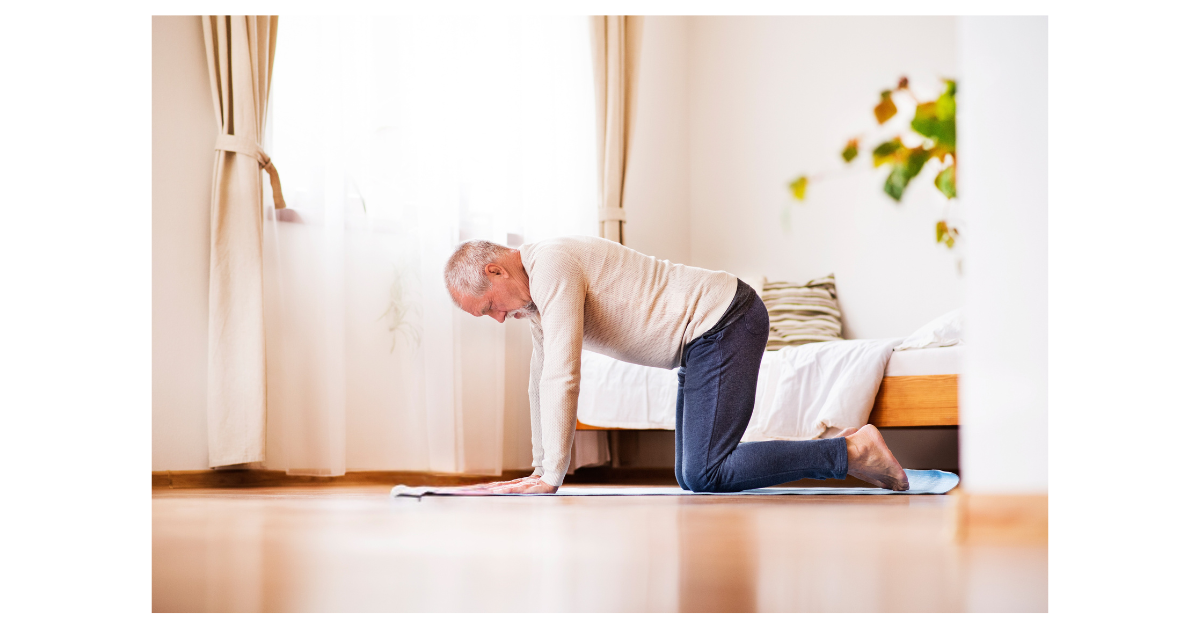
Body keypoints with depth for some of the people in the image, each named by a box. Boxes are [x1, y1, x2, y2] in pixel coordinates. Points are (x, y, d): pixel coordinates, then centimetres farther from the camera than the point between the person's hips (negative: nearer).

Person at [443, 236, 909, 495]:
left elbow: (562, 377, -23)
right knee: (691, 475, 11)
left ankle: (851, 452, -10)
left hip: (725, 324, -10)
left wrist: (550, 478, -18)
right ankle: (832, 451, 18)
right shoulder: (533, 288, 12)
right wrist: (539, 468, 19)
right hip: (709, 336, 10)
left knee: (703, 476, -17)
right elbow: (542, 378, 19)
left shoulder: (551, 266, -19)